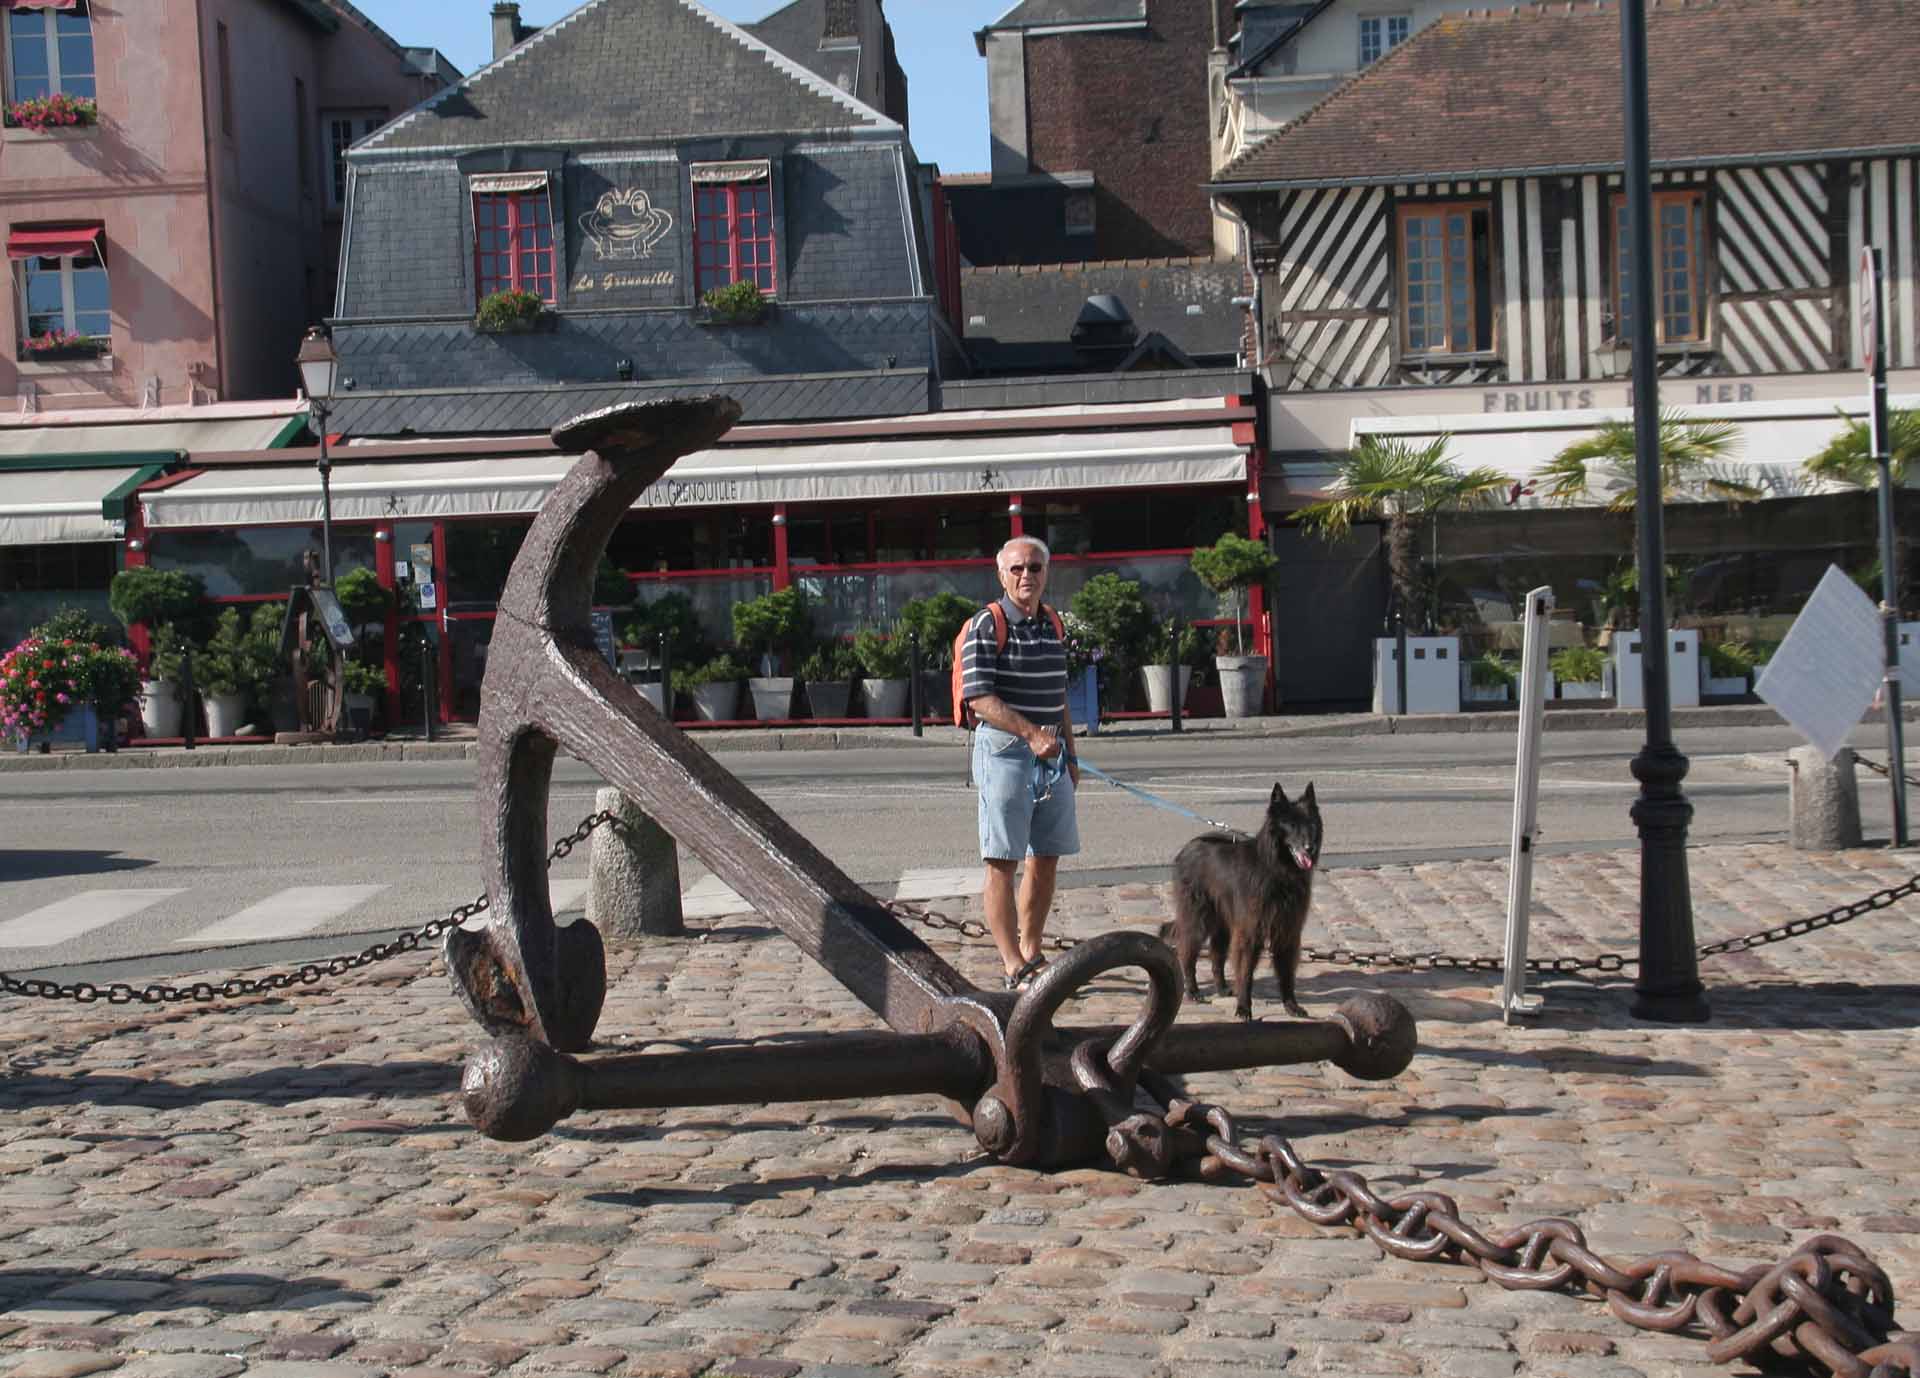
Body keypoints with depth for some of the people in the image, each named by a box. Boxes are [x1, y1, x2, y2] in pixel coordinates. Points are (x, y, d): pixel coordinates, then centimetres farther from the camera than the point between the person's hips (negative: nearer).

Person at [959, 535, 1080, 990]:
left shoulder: (1051, 625, 14)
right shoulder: (987, 625, -10)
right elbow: (980, 698, -18)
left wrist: (1070, 755, 20)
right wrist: (1032, 733, -26)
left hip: (1051, 754, 8)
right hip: (1004, 751, -8)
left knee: (1046, 858, 11)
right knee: (1002, 862, -5)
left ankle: (1031, 953, 22)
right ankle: (1014, 968, -4)